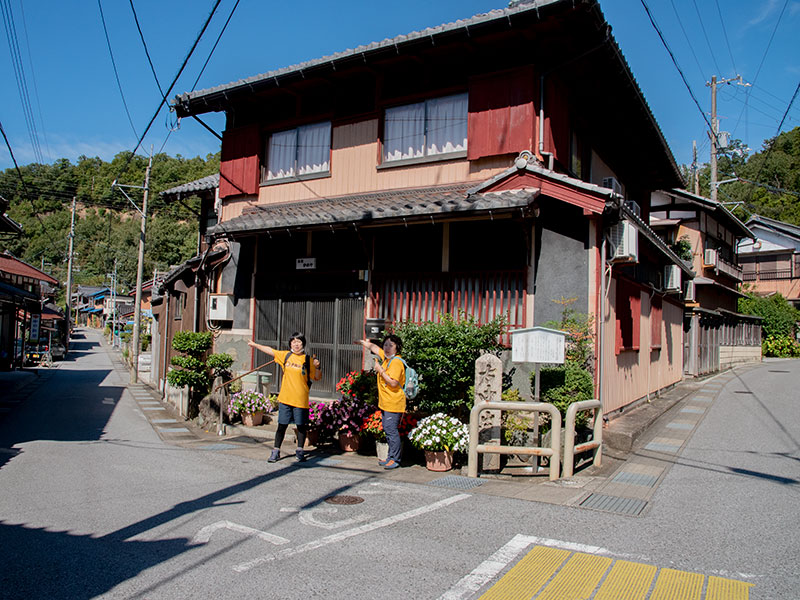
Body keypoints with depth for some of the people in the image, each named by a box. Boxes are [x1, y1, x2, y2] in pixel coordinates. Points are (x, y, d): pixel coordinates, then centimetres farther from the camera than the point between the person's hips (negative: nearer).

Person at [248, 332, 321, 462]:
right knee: (282, 425, 6)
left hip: (301, 400, -2)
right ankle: (276, 451, 16)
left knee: (301, 426, 7)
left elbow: (317, 378, 2)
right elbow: (270, 350, 17)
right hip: (285, 398, 2)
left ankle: (300, 450, 23)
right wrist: (255, 345, 23)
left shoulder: (308, 360, -1)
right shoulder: (285, 355, 6)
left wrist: (317, 367, -15)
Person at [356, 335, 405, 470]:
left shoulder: (396, 362, -17)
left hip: (393, 404, -9)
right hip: (385, 403, 9)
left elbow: (393, 383, -25)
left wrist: (380, 370, -20)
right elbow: (374, 347, 25)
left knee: (392, 431, -7)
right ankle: (391, 457, 24)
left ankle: (395, 460, 2)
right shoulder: (385, 357, 9)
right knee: (388, 430, 15)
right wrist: (363, 342, 33)